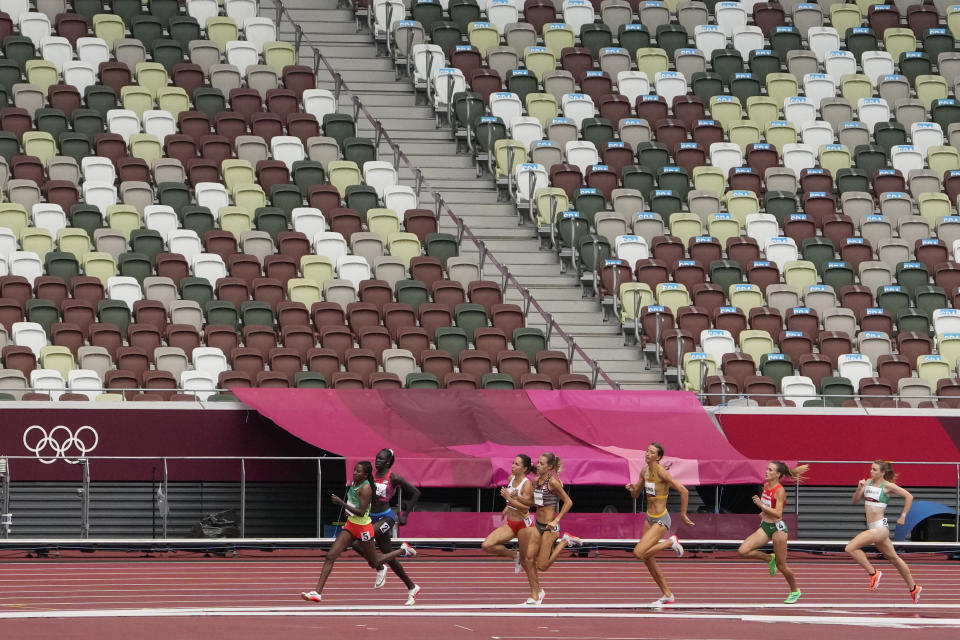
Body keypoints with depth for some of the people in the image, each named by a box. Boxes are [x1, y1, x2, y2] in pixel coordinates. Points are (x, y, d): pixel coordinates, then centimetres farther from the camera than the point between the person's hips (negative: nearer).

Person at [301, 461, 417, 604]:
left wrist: (341, 502, -30)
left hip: (363, 528, -8)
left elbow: (361, 512, -29)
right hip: (351, 525, 8)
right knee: (330, 556, -4)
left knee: (375, 563, 10)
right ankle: (317, 593, -6)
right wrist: (348, 509, 8)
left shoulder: (365, 488, -23)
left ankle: (403, 551, 33)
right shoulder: (354, 483, 2)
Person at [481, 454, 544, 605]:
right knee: (487, 545, -8)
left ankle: (536, 593, 13)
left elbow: (526, 507, -25)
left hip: (524, 524, -7)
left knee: (527, 560, 0)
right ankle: (515, 557, 13)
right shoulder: (511, 478, 3)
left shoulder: (527, 484, -19)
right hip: (510, 523, 7)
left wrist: (509, 498, -31)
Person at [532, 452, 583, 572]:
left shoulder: (552, 482, -16)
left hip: (549, 526, -8)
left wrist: (556, 520, -18)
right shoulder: (537, 480, 6)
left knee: (541, 566, -6)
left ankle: (565, 542, 7)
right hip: (538, 525, 8)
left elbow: (568, 502, -14)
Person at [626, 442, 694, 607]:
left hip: (661, 521, -9)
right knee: (648, 560, 12)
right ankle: (667, 595, 24)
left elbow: (684, 491, -22)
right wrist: (632, 489, -8)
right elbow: (636, 495, 15)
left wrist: (683, 514, -17)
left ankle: (671, 542, 2)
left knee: (639, 553, -19)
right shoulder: (645, 471, 6)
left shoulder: (661, 471, -19)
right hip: (649, 519, 9)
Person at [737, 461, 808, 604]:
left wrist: (761, 505, -28)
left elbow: (778, 513, -25)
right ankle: (770, 559, 12)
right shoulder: (766, 486, 6)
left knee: (781, 565, 3)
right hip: (764, 527, 7)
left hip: (777, 528, -7)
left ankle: (795, 591, 25)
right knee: (743, 551, -11)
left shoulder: (780, 491, -17)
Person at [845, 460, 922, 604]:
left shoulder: (887, 486, -9)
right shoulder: (868, 482, 9)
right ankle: (914, 588, 29)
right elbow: (855, 501, 11)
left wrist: (903, 516, -1)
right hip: (872, 527, 8)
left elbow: (908, 496, -3)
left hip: (880, 527, -8)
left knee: (851, 548, -19)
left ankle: (873, 573, -5)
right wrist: (859, 489, -7)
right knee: (893, 558, 17)